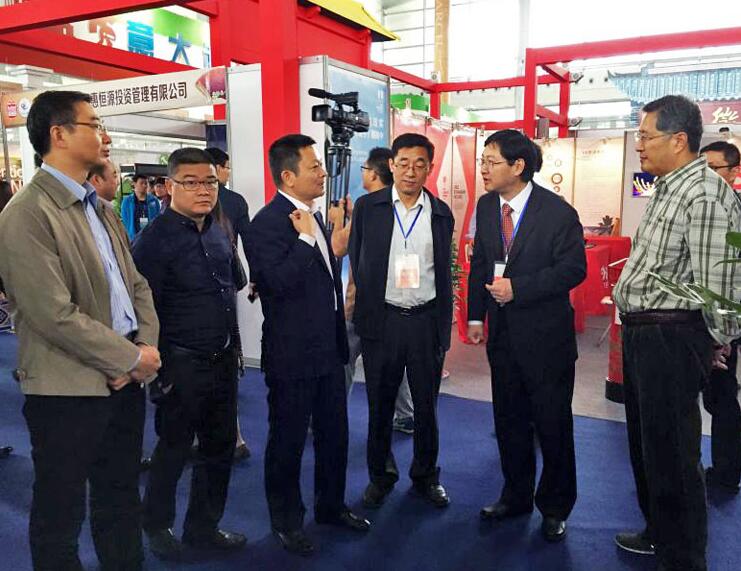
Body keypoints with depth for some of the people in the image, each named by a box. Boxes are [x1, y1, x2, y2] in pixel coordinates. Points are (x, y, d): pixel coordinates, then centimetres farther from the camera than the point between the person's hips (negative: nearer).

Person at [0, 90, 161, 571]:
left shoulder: (99, 209, 11)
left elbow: (136, 284, 11)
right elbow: (56, 315, -21)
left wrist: (147, 347, -5)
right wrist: (133, 358, -13)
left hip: (125, 381, 8)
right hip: (69, 391, -7)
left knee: (121, 500, 21)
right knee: (60, 518, 12)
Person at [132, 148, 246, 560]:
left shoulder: (219, 233, 8)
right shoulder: (155, 239, -14)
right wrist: (158, 369, -13)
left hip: (223, 360, 7)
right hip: (182, 365, -7)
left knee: (221, 446, 16)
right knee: (174, 450, 11)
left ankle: (204, 526, 36)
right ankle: (158, 526, 35)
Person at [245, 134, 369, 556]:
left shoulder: (312, 218, 11)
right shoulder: (267, 224, -17)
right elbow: (280, 282, -30)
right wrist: (306, 237, -24)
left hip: (328, 348, 9)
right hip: (292, 355, -8)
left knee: (334, 433, 19)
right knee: (288, 441, 9)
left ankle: (331, 505, 39)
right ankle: (287, 520, 29)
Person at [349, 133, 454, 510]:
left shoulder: (441, 213, 4)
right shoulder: (367, 207, 0)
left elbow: (444, 273, 9)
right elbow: (356, 262, 5)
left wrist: (444, 326, 8)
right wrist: (367, 303, 4)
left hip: (426, 320, 1)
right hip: (381, 320, -1)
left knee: (426, 405, 12)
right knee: (380, 404, 12)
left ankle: (425, 475, 32)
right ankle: (380, 475, 32)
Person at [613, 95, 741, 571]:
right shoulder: (668, 188, 12)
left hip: (671, 337, -10)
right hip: (641, 333, 10)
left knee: (670, 452, 2)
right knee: (644, 439, 21)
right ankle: (659, 532, 41)